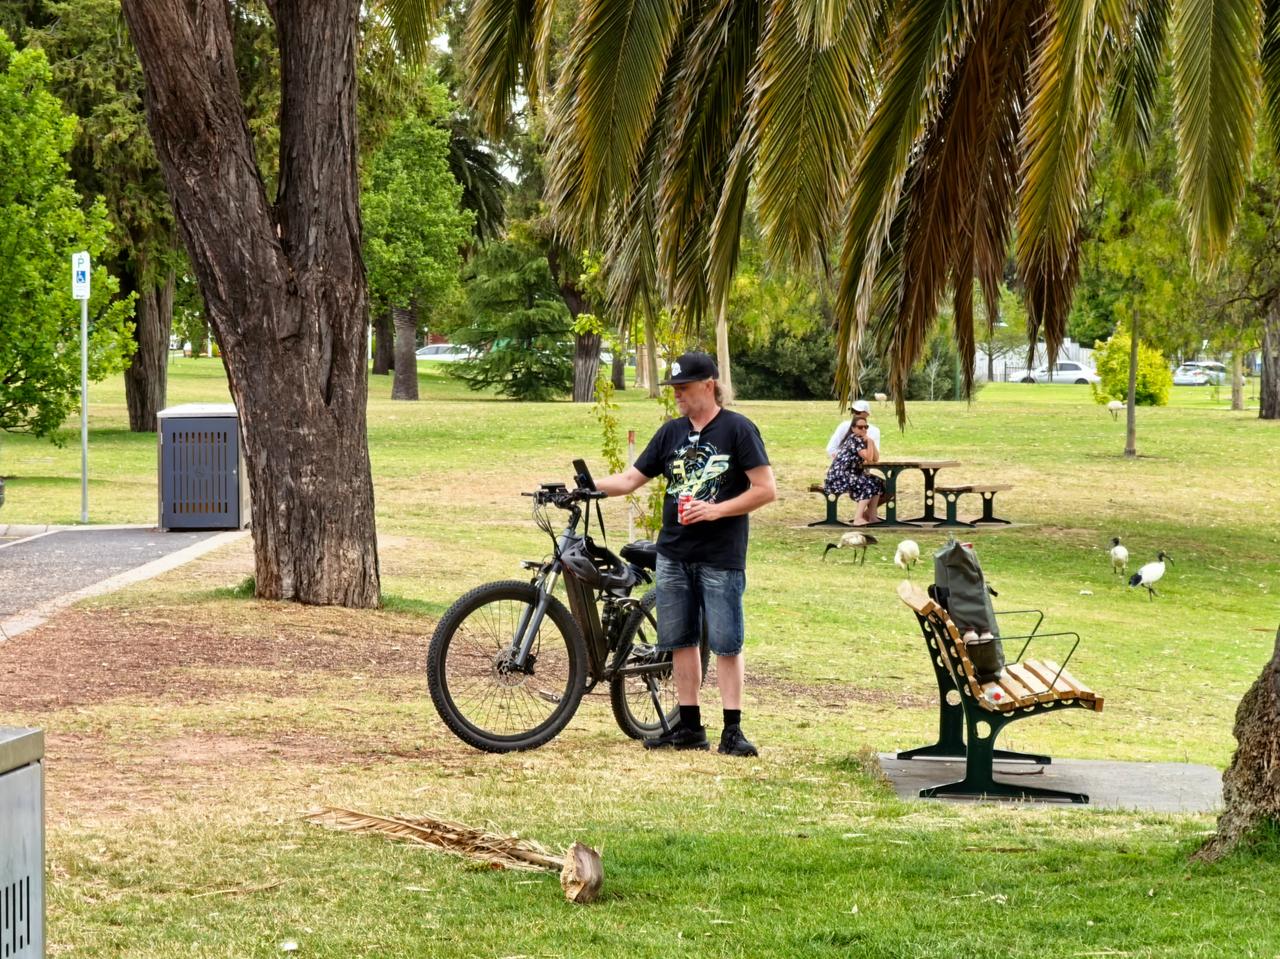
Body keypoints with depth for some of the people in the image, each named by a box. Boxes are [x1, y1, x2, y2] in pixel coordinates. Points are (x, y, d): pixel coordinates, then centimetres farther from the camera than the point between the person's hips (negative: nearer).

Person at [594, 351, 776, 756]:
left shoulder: (737, 429, -6)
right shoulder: (671, 432, 11)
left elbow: (766, 489, -9)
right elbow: (631, 479, 12)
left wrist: (717, 510, -17)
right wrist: (588, 485, -3)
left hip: (721, 557, -6)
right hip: (674, 555, 6)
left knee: (726, 644, -5)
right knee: (681, 642, 8)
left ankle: (732, 730, -1)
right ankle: (689, 726, 15)